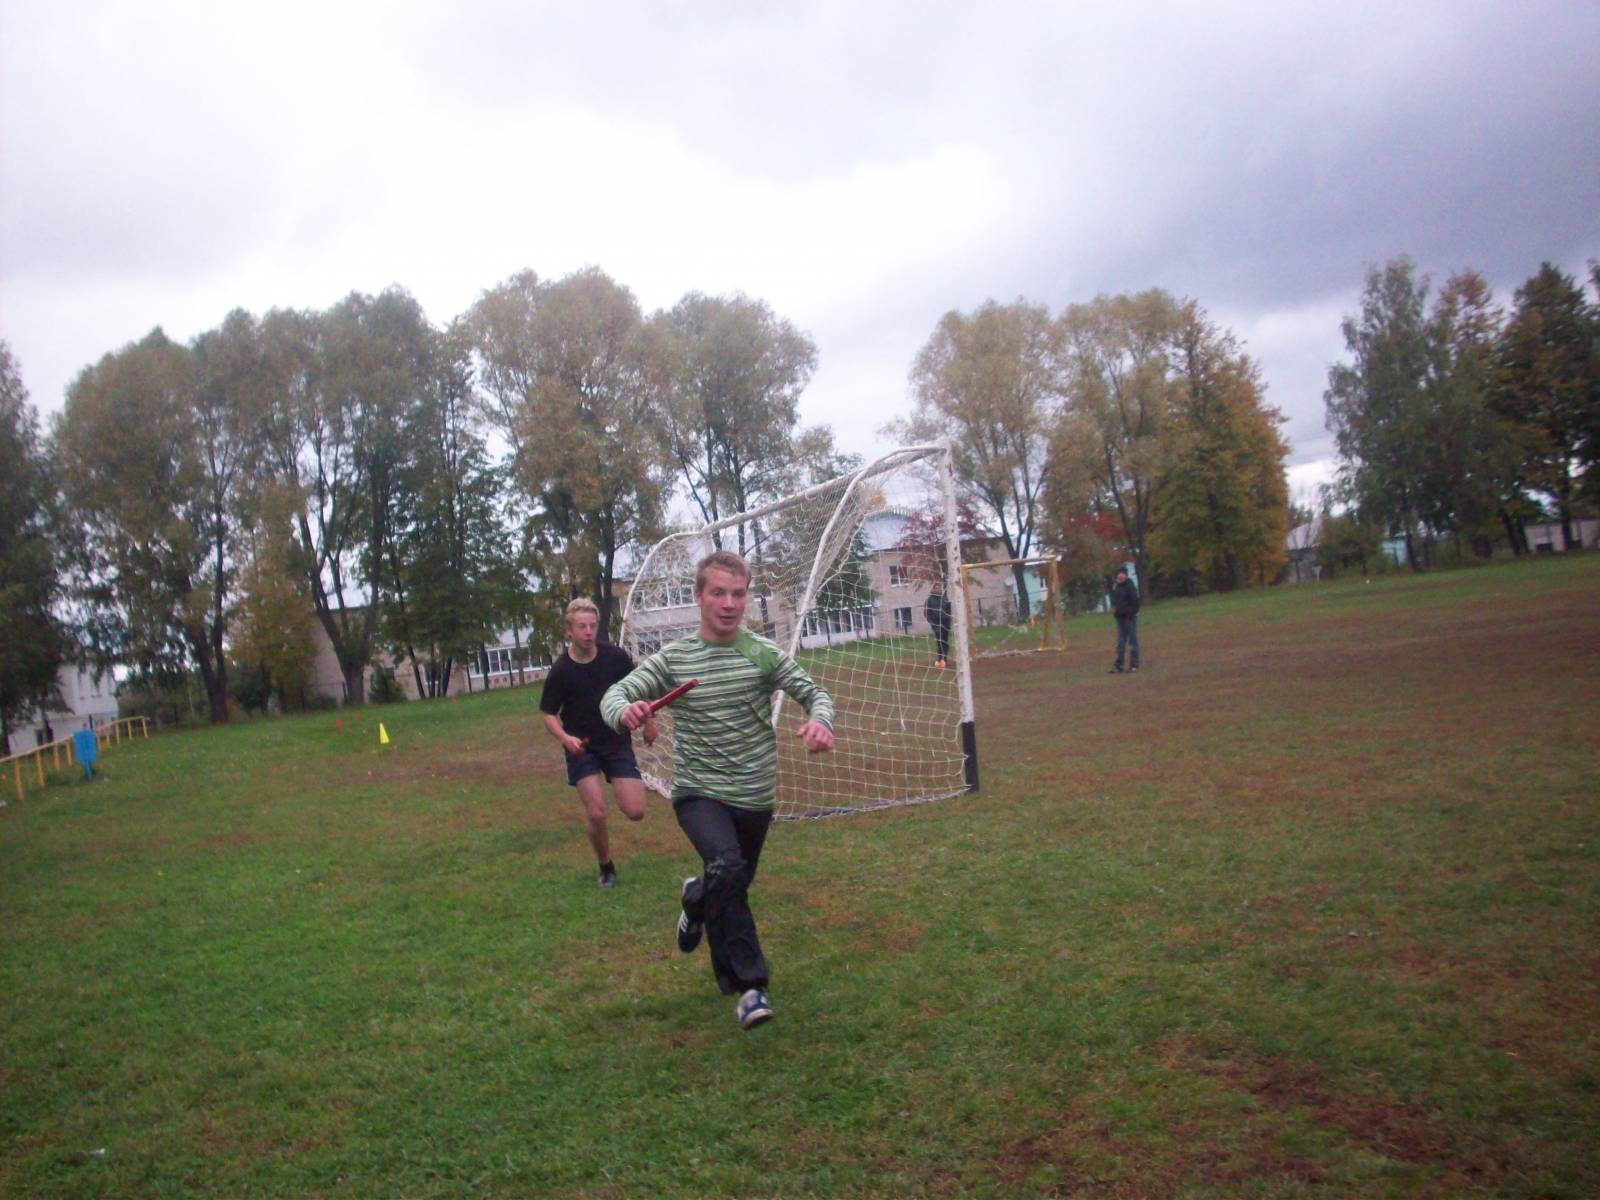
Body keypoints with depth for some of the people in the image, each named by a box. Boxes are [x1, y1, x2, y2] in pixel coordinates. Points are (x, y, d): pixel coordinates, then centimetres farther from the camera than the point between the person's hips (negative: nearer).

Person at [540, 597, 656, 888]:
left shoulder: (615, 656, -12)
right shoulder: (560, 671, -15)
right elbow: (549, 715, -7)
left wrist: (648, 721, 9)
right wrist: (565, 738, -26)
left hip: (618, 741, 1)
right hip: (582, 747, -1)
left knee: (635, 812, -7)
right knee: (596, 813, -14)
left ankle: (620, 790, 31)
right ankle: (606, 868, 15)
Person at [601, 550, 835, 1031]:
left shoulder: (763, 653, -4)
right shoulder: (673, 657, -3)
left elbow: (814, 693, -5)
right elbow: (614, 694, -5)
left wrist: (820, 722, -29)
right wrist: (624, 711, -30)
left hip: (754, 797, 2)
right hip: (698, 793, -2)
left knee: (731, 890, 16)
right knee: (727, 867, -29)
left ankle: (697, 899, 53)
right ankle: (748, 983, -15)